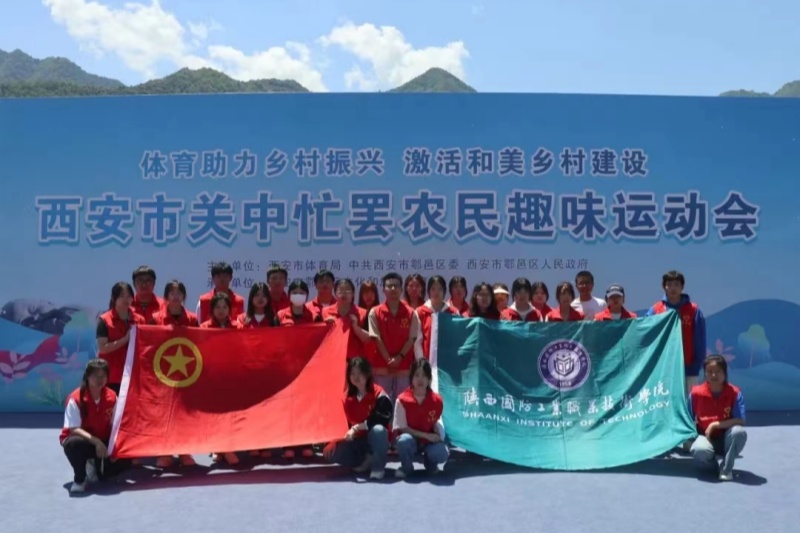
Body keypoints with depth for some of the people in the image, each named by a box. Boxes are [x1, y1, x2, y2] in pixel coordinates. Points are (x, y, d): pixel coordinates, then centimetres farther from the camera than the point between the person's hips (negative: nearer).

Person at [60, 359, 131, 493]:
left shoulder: (112, 397, -8)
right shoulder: (76, 398, -21)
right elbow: (74, 429, -23)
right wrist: (95, 441, -34)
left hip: (103, 442, 4)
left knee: (125, 458, -19)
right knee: (74, 443, -40)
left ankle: (97, 471, 13)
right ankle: (79, 479, -12)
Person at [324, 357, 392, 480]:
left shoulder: (379, 394, -14)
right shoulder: (347, 396, 2)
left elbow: (381, 419, -25)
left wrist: (357, 427, -30)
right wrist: (348, 432, -17)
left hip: (376, 438, -4)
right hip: (357, 440, 4)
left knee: (378, 430, -40)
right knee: (329, 452, -18)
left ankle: (378, 468, -20)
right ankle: (365, 461, -1)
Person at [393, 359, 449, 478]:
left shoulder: (436, 400, -9)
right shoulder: (402, 400, -16)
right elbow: (401, 428, -13)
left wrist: (439, 435, -14)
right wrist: (426, 435, -20)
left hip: (430, 440, 2)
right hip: (411, 439, -2)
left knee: (441, 454, -30)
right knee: (404, 440, -37)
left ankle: (431, 464, 11)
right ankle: (406, 467, -3)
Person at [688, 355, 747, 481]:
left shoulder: (734, 393, -12)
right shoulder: (696, 392, -10)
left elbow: (740, 421, -19)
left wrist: (714, 425, -24)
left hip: (726, 438, 1)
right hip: (705, 437, -1)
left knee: (739, 432, -35)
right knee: (700, 450, -37)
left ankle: (726, 468, -10)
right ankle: (711, 465, 4)